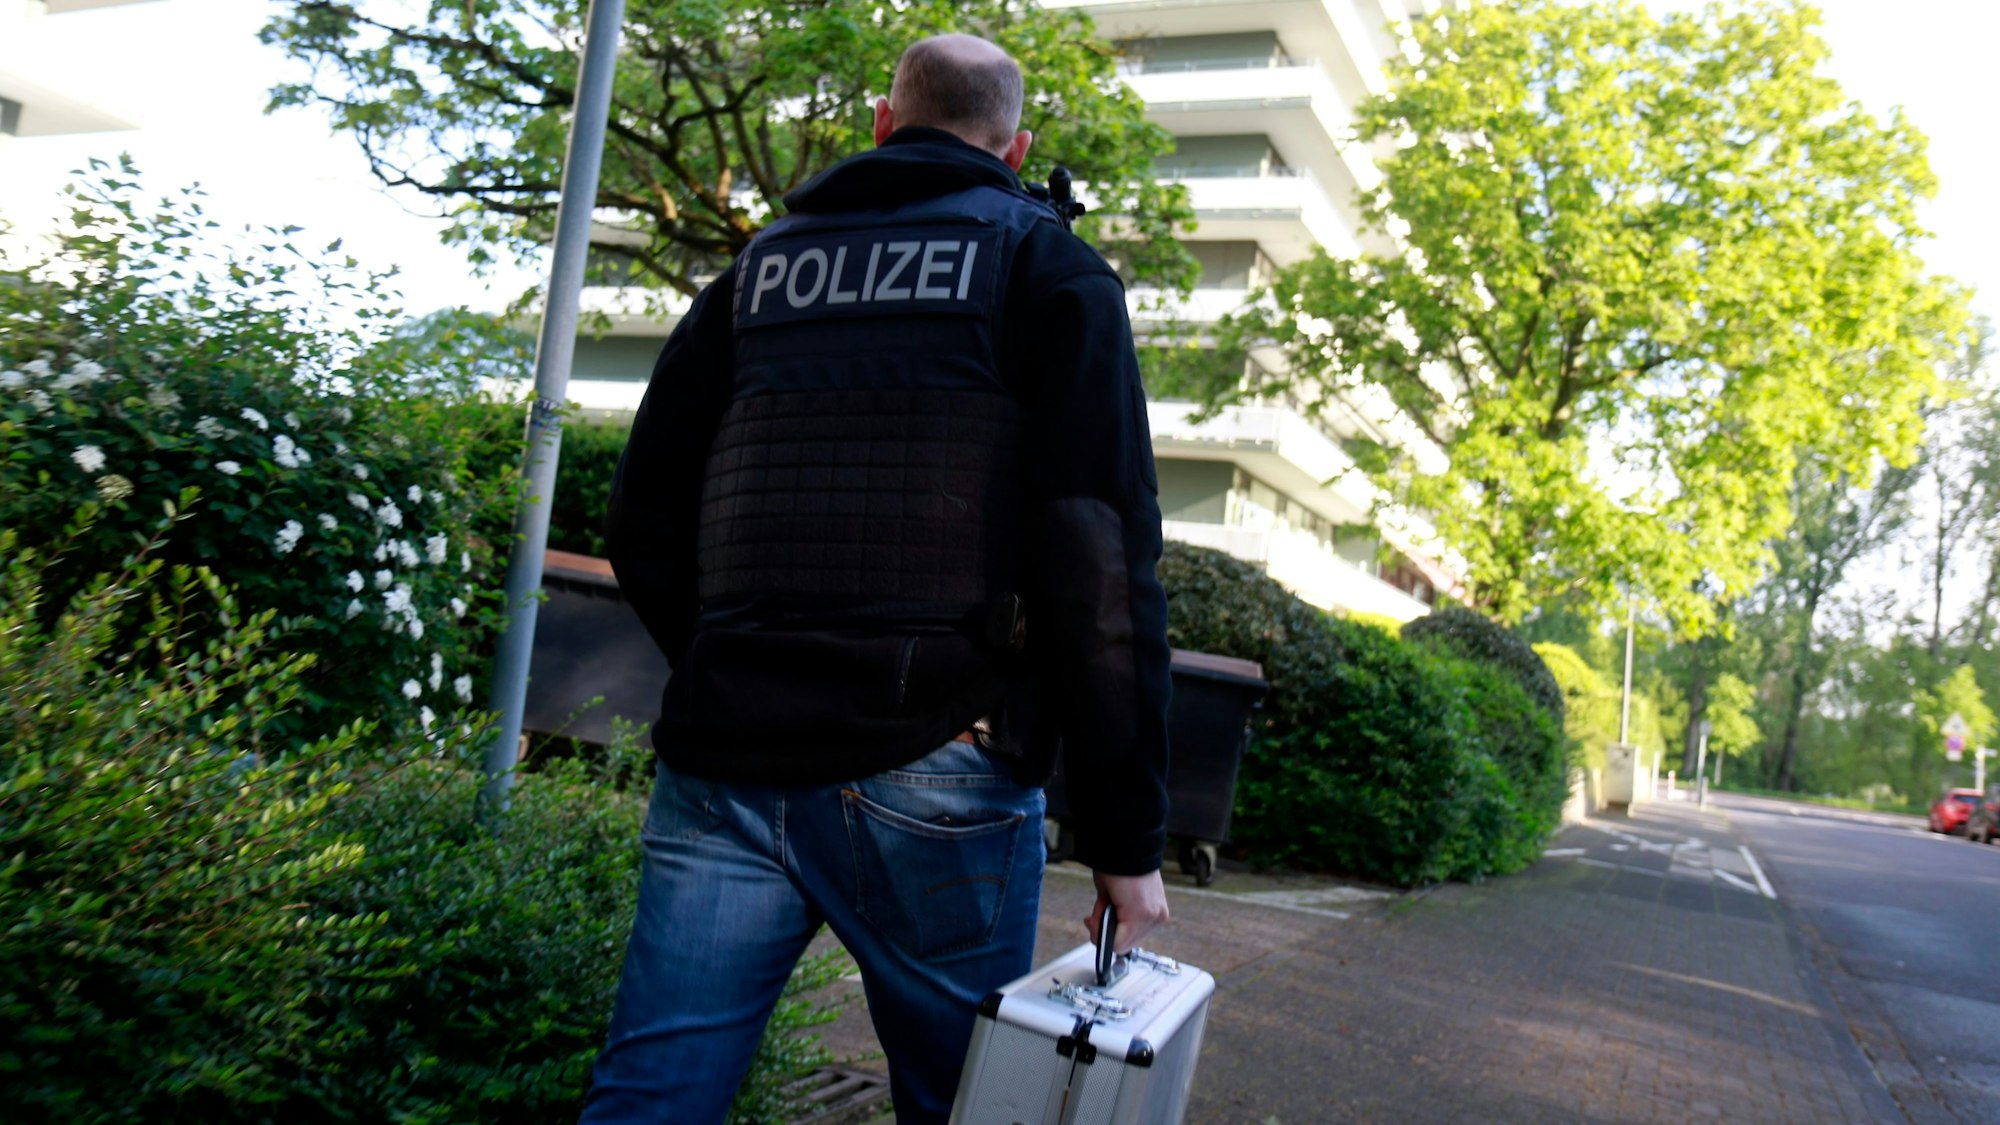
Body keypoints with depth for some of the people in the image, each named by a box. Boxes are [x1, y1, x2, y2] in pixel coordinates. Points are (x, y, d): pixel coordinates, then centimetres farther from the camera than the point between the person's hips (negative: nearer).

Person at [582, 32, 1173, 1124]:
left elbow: (643, 527, 15)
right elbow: (1102, 563, -7)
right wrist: (1125, 834, -4)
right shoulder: (1048, 270, 6)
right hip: (932, 780, -3)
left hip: (724, 764, 4)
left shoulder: (758, 268, 18)